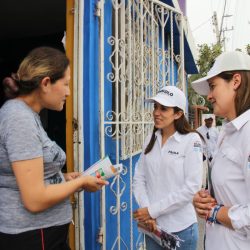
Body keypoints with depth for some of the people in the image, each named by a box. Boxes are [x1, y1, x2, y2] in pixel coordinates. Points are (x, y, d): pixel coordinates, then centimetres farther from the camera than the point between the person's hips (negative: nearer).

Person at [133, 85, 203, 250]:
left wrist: (153, 210, -15)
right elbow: (139, 179, 1)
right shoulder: (151, 139, 2)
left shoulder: (191, 140, -12)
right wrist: (147, 213, -12)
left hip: (181, 228, -4)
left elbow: (192, 187, -16)